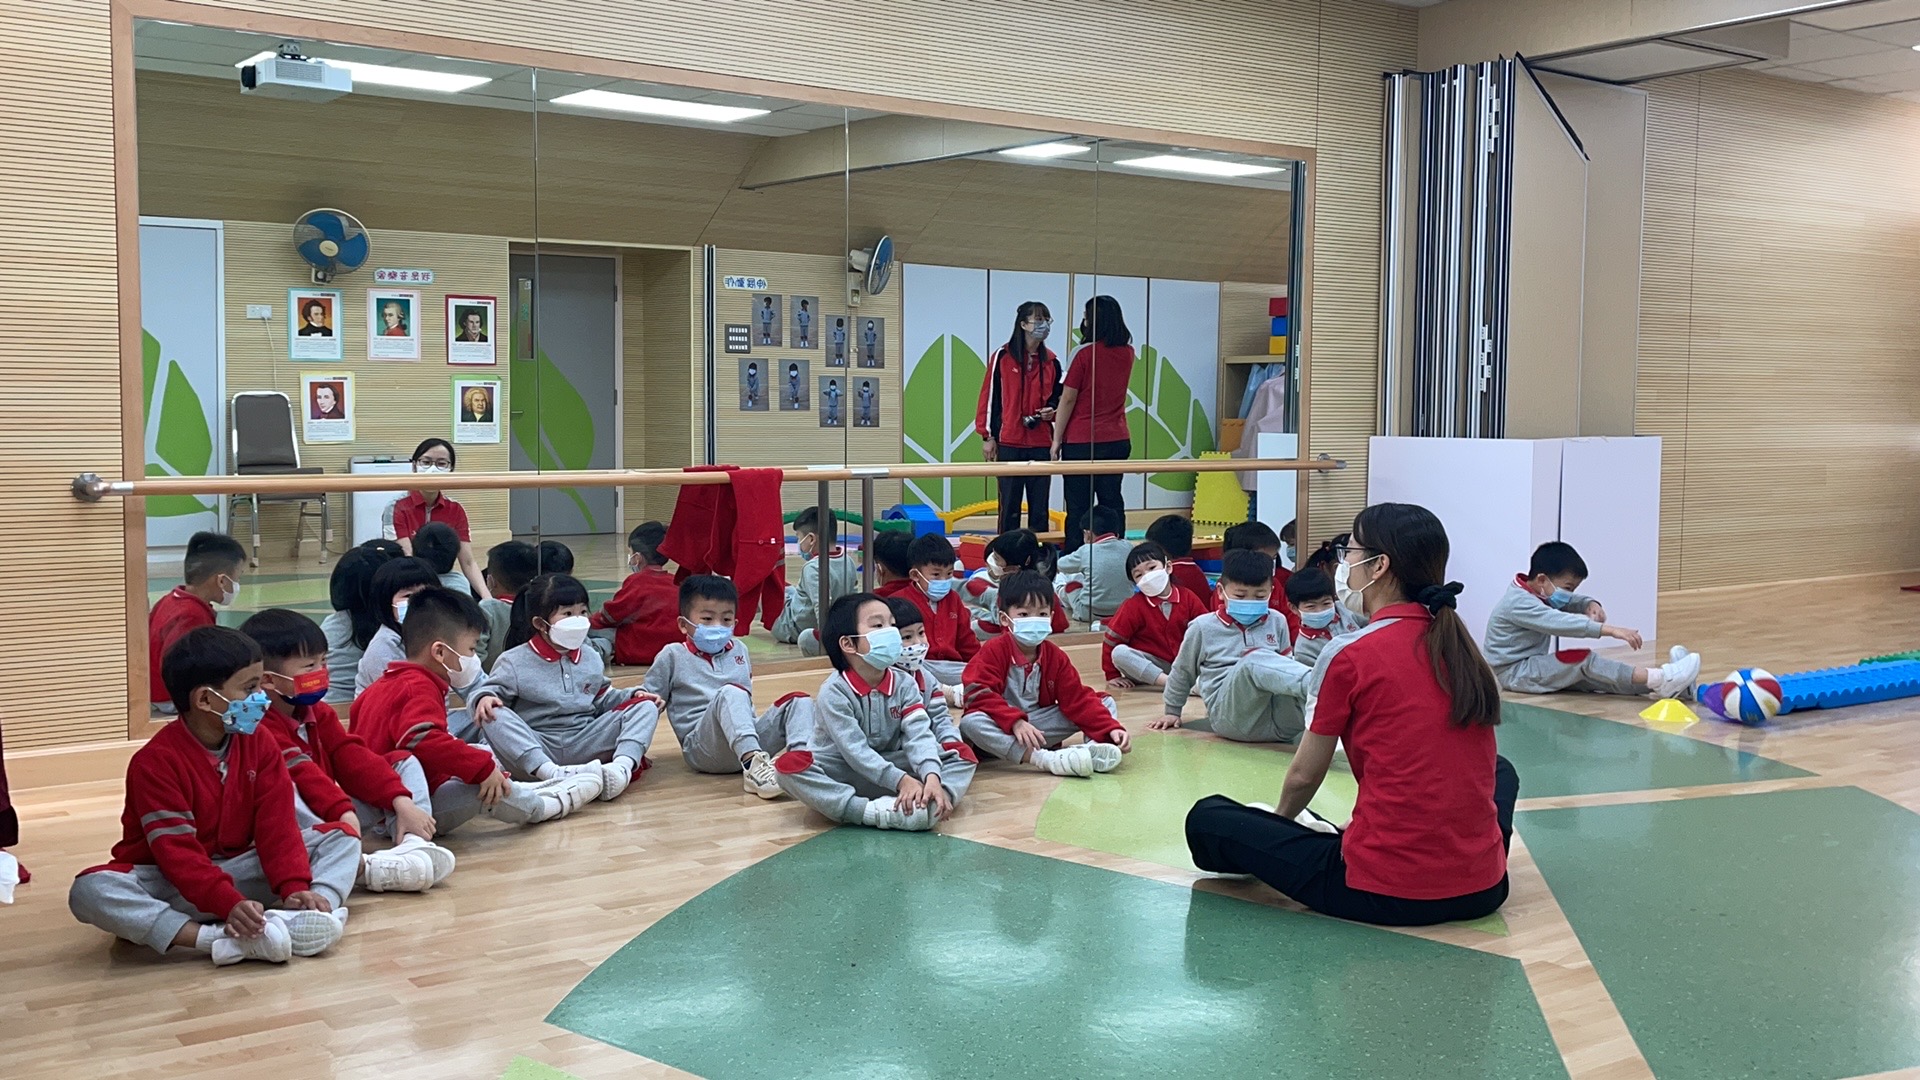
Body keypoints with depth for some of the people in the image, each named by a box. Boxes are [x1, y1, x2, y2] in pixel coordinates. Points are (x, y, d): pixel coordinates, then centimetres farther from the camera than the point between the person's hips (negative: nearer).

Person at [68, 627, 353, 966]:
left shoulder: (259, 744, 0)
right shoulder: (156, 761, -18)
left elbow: (277, 824, -8)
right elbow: (176, 850, -26)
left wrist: (295, 888, -25)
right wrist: (229, 904, -39)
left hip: (239, 869, 5)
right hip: (172, 883, -4)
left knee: (342, 837, -9)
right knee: (90, 890, -35)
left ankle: (303, 918, -41)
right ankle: (216, 939, -46)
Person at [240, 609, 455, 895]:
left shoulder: (316, 712, 10)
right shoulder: (260, 726, -17)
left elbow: (351, 758, 1)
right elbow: (303, 775, -31)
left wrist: (402, 802, -10)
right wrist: (343, 812, -43)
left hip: (331, 813, 9)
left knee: (405, 763, 7)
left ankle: (413, 844, -22)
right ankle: (363, 867, -53)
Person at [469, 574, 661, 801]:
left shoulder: (591, 659, 16)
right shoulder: (515, 662, 1)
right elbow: (493, 689, 0)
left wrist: (632, 695, 7)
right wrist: (484, 698, -25)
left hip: (583, 745, 4)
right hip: (534, 748, -3)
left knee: (645, 706, -9)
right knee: (494, 715, -32)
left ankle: (623, 765, -39)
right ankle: (549, 772, -50)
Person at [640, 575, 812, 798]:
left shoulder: (740, 650, 22)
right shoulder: (673, 657, 10)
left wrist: (750, 720, 15)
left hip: (751, 736, 5)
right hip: (702, 748, -5)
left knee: (799, 701, -14)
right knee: (730, 692, -34)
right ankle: (752, 764, -55)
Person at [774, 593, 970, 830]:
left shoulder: (905, 685, -2)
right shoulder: (834, 692, -16)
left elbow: (920, 735, -16)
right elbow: (855, 749, -23)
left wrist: (932, 778, -35)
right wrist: (901, 781, -34)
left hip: (888, 765, 4)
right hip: (838, 775, -4)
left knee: (963, 758, -8)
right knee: (790, 766, -34)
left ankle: (930, 805, -38)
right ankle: (871, 812, -42)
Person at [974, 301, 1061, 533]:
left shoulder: (1051, 362, 9)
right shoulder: (1003, 357, -2)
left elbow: (1058, 399, 22)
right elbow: (989, 396, 0)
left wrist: (1052, 411, -1)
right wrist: (988, 436, -3)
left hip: (1041, 444, 3)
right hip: (1009, 444, -3)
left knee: (1040, 508, 6)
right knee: (1009, 506, 1)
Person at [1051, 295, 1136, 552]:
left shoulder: (1084, 354, -12)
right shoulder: (1127, 353, 5)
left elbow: (1068, 400, -10)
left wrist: (1057, 439, -4)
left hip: (1082, 441, -5)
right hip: (1118, 440, 5)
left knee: (1078, 508, 0)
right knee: (1112, 502, 10)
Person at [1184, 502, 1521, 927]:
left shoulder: (1349, 656, -10)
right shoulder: (1463, 647, 6)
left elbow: (1304, 776, 0)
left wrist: (1282, 818, 23)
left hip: (1385, 893, -5)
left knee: (1206, 820, 5)